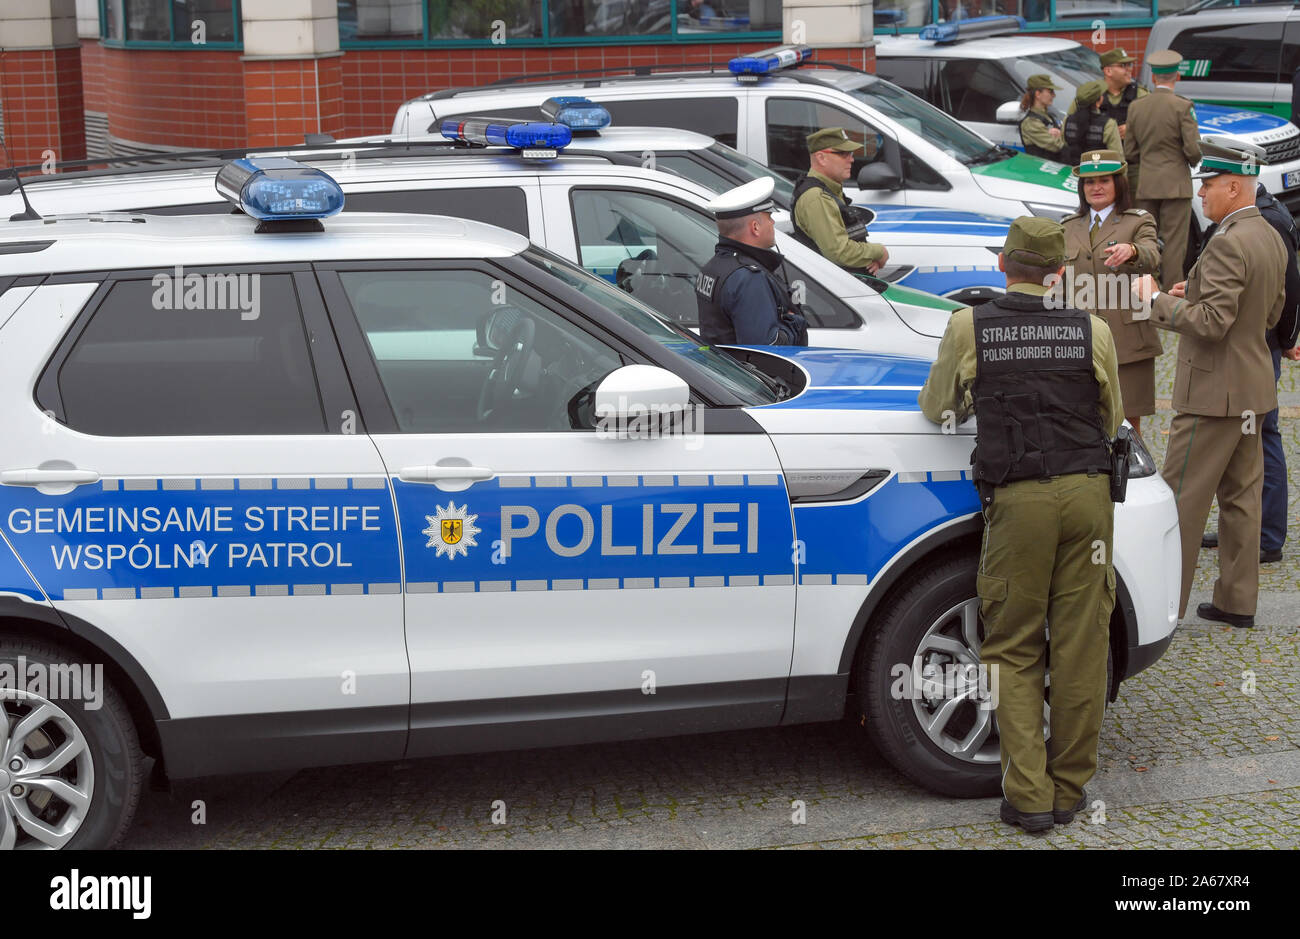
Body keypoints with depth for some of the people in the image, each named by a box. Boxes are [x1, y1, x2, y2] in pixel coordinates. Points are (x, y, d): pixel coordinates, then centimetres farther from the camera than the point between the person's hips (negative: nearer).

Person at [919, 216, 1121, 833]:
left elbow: (936, 408, 17)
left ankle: (1029, 797, 3)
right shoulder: (1093, 331, 8)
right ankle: (1069, 790, 16)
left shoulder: (968, 328, 4)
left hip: (1019, 498, -2)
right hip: (1089, 490, 2)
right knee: (1081, 645, 7)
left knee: (1014, 650, 7)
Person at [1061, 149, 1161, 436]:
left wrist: (1130, 250, -41)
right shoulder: (1068, 227, 16)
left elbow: (1151, 258, -18)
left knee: (1128, 424, 0)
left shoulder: (1138, 222, 4)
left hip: (1126, 341, -3)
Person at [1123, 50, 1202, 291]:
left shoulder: (1135, 107, 4)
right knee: (1174, 244, -1)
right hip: (1175, 184, -4)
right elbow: (1194, 149, -14)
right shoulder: (1182, 107, -10)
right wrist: (1192, 162, 8)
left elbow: (1130, 153, 7)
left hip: (1145, 185, 5)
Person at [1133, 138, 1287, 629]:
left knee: (1182, 498, -2)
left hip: (1213, 391, -10)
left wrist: (1157, 300, -15)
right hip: (1252, 388, 10)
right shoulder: (1271, 239, 11)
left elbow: (1213, 322, -26)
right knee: (1241, 495, 13)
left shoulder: (1227, 245, -20)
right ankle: (1237, 601, 19)